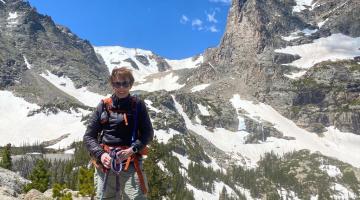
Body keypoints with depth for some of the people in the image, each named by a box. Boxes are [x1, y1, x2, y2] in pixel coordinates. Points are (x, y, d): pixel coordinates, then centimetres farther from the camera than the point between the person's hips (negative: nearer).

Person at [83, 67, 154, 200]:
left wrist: (132, 150, -15)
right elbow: (89, 136, 8)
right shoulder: (104, 106, 7)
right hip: (105, 164, 2)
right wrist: (100, 155, -9)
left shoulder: (138, 105, 5)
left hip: (131, 163, -2)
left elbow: (148, 133, 2)